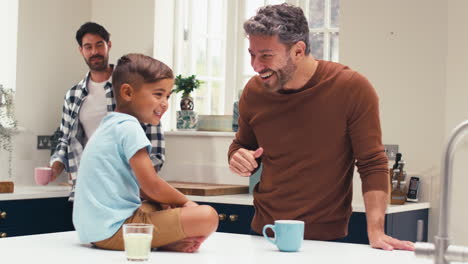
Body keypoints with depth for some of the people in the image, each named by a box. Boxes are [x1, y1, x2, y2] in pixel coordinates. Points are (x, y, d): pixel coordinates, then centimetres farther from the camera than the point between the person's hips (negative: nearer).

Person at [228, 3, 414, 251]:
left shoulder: (352, 89, -16)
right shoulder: (253, 92, -4)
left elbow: (373, 165, -14)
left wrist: (375, 231, -24)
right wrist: (238, 159, -10)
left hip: (328, 238, -4)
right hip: (264, 233, 4)